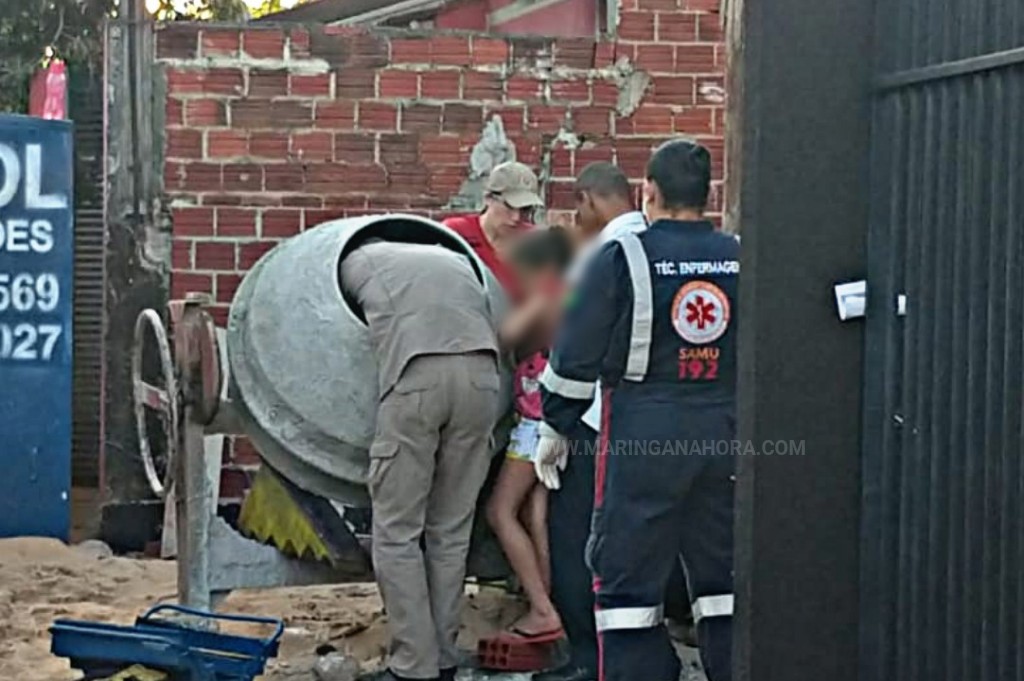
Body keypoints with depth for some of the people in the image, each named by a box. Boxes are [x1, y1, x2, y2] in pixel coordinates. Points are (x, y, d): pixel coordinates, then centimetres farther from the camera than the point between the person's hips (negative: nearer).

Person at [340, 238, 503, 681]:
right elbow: (486, 319, 25)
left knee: (397, 532, 4)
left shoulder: (356, 262, 27)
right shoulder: (454, 260, 35)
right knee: (451, 531, 13)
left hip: (415, 375, -4)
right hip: (480, 374, 4)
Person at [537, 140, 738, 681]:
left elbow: (575, 356, -5)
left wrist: (554, 429, 6)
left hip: (642, 437, -4)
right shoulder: (739, 260, 6)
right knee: (721, 575, 14)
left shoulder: (620, 259, -8)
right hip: (723, 434, 5)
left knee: (628, 575, 3)